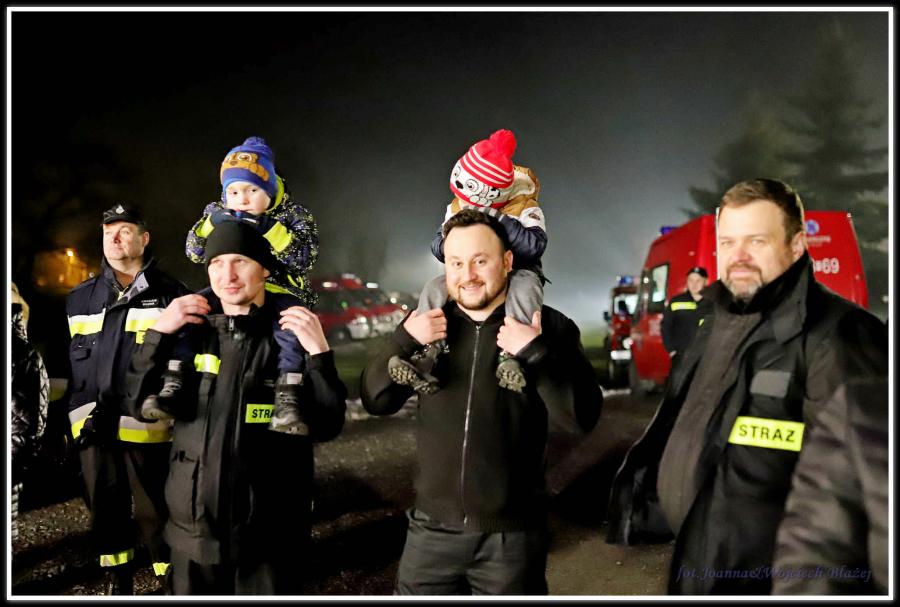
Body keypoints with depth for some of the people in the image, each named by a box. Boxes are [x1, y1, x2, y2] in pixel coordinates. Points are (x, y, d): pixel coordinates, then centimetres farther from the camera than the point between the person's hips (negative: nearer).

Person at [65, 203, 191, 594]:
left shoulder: (170, 295, -2)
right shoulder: (80, 299, 12)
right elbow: (74, 364, 17)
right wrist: (77, 416, 13)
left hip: (147, 427, -5)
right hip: (93, 429, 5)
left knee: (156, 515, 0)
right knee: (105, 514, 15)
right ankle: (119, 587, 31)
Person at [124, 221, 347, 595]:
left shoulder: (292, 335, -8)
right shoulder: (192, 331, 1)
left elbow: (326, 427, -10)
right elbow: (140, 404, 1)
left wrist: (319, 354, -23)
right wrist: (158, 333, -10)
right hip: (193, 527, 3)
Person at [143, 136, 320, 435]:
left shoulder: (294, 214, -3)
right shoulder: (219, 211, 9)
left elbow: (305, 258, -16)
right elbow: (194, 253, 3)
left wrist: (270, 230, -28)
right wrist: (210, 223, -16)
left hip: (281, 289, -4)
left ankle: (287, 400, -35)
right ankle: (174, 386, -13)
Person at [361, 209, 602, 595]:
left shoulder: (548, 327, -7)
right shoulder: (427, 324, 2)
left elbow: (581, 418, -14)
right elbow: (376, 401, 1)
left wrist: (535, 351, -25)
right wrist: (404, 340, -14)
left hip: (511, 535, -2)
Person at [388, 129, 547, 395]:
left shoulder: (525, 208, -8)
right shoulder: (457, 207, 6)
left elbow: (535, 246, -25)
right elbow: (439, 250, 1)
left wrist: (499, 220, -30)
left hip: (518, 273, -4)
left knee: (524, 287, -40)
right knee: (434, 289, -23)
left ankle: (509, 355, -51)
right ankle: (425, 355, -37)